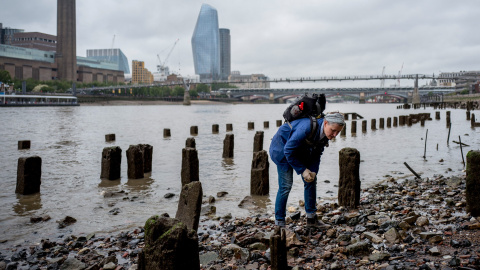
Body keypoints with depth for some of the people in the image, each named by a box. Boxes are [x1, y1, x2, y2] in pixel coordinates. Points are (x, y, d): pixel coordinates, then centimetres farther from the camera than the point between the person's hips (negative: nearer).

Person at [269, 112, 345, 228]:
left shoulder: (326, 132, -14)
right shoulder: (307, 128, -38)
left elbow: (317, 153, 3)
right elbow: (288, 150, -28)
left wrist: (313, 171, -11)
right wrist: (303, 170, -23)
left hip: (301, 150, 8)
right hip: (282, 146, -8)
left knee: (311, 180, 4)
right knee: (286, 184, -12)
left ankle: (311, 218, 16)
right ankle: (279, 222, 0)